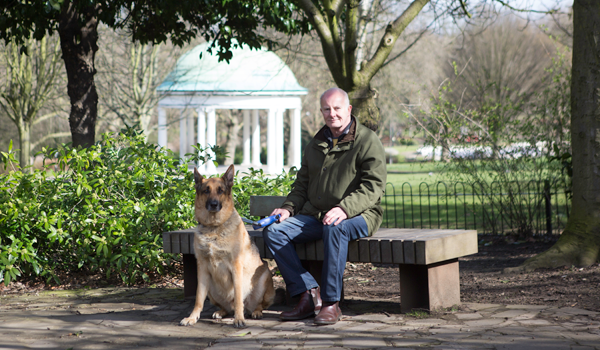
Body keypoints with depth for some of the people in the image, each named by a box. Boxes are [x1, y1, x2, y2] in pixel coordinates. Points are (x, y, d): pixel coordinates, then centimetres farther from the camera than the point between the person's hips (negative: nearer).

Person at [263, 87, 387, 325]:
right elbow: (302, 184, 24)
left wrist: (344, 209, -29)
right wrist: (288, 208, 3)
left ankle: (331, 303, -31)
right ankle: (308, 294, -17)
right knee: (274, 231, -15)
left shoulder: (367, 141, -3)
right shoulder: (316, 144, 18)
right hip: (315, 214, 6)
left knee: (334, 228, -40)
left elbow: (373, 186, -14)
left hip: (357, 215, -6)